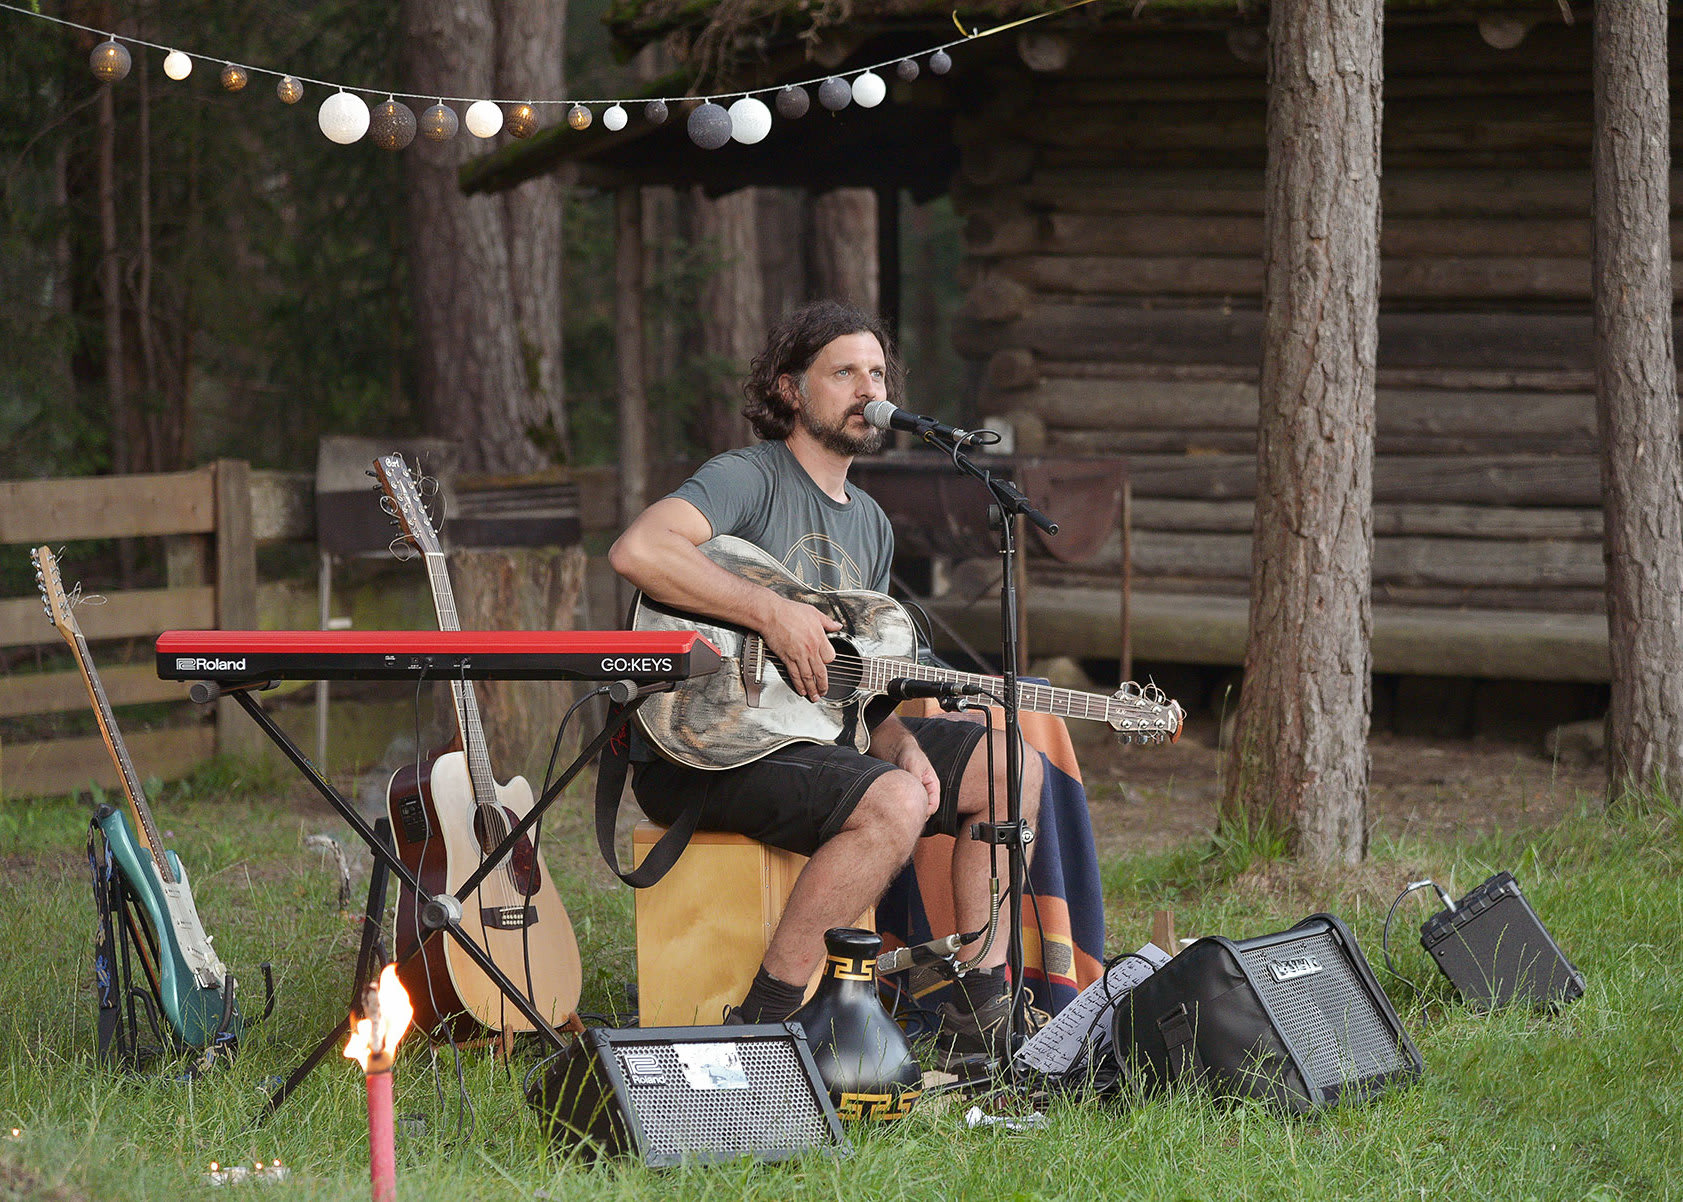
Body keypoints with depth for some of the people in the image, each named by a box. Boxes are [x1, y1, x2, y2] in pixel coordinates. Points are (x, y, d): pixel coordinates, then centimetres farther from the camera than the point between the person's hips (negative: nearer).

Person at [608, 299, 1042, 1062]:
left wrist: (900, 743, -2)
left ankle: (978, 1018, 6)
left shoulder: (871, 526, 18)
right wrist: (773, 614, -27)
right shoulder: (749, 479, -9)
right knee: (893, 805, -31)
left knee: (1013, 769, 3)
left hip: (814, 739, 9)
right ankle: (760, 1029, -26)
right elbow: (637, 550, -29)